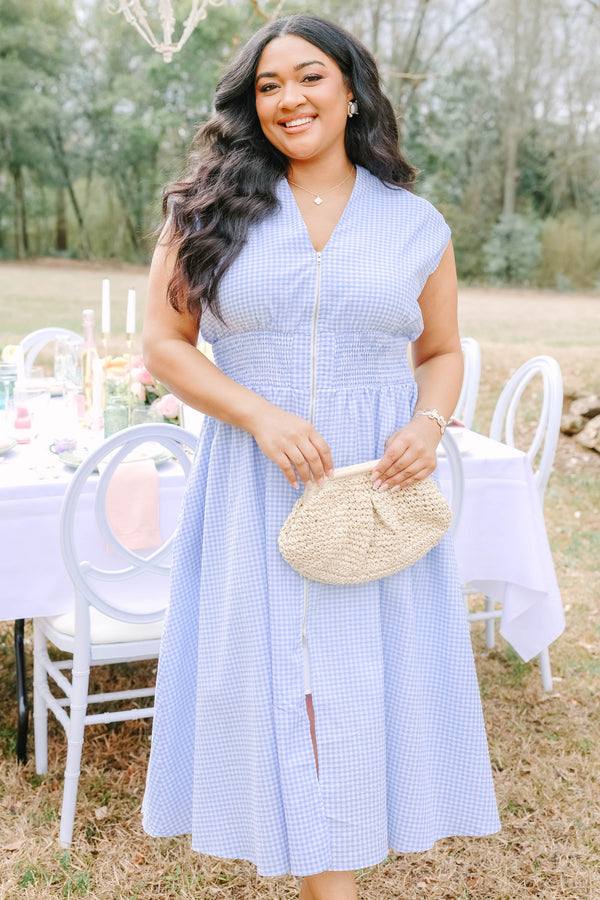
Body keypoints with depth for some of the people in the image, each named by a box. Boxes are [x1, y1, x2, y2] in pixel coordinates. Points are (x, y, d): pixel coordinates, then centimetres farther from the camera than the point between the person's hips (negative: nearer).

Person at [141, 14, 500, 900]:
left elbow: (441, 352, 13)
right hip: (256, 485, -1)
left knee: (366, 670, 7)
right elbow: (164, 344, 0)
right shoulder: (209, 210, 2)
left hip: (379, 484, 1)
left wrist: (429, 424, -8)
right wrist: (260, 414, -14)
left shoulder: (415, 224, 6)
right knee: (281, 674, 4)